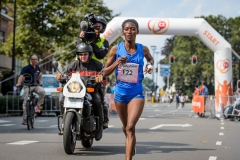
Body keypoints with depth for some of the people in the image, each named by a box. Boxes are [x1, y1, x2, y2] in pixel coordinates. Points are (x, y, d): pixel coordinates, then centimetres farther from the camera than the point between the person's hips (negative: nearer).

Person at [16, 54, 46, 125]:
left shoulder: (37, 67, 8)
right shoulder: (26, 68, -10)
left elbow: (40, 75, 25)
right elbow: (21, 76, -24)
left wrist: (40, 82, 7)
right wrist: (18, 83, -40)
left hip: (36, 86, 4)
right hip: (28, 86, -4)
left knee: (42, 92, -28)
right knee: (25, 102, -6)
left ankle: (38, 105, -9)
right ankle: (24, 118, 3)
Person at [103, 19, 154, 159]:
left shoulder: (143, 49, -4)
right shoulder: (116, 49, -5)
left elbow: (151, 59, 20)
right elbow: (105, 72, -2)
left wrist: (150, 65, -4)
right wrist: (117, 63, -20)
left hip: (137, 93, -2)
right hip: (120, 93, 2)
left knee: (130, 127, -19)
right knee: (125, 127, 22)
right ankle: (131, 145, 53)